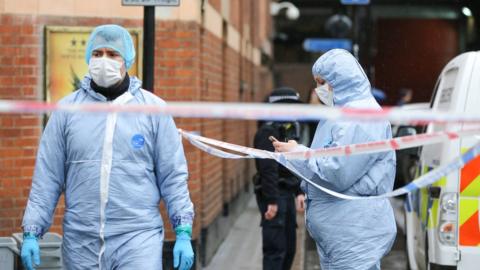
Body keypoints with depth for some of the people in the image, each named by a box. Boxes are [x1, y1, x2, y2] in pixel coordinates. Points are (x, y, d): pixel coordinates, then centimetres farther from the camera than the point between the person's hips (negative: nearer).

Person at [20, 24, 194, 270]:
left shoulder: (154, 109, 3)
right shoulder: (67, 109, 6)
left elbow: (173, 176, 3)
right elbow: (46, 178, 6)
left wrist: (183, 233, -2)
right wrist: (31, 233, 1)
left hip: (138, 238, -2)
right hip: (80, 241, 2)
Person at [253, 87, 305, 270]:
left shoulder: (290, 129, 14)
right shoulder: (268, 131, -15)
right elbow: (268, 169, -21)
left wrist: (299, 192, 15)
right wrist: (272, 201, -25)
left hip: (287, 193, 9)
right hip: (272, 194, -9)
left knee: (289, 248, 13)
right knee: (275, 249, -9)